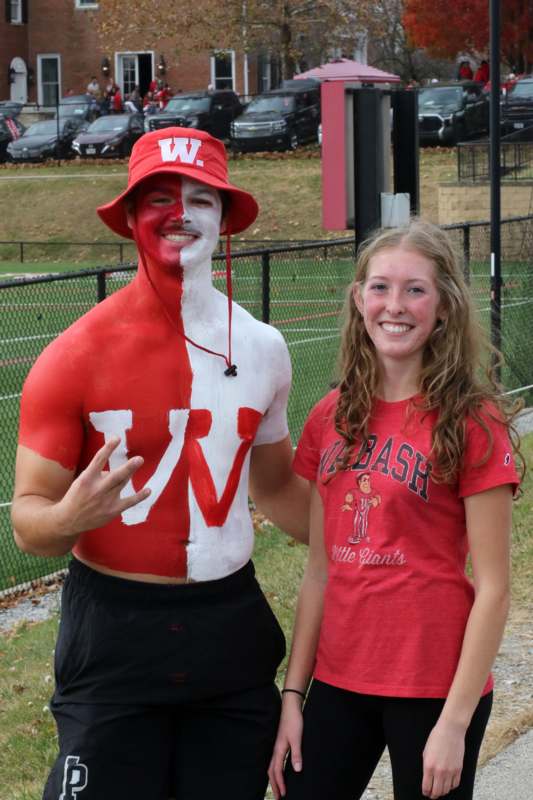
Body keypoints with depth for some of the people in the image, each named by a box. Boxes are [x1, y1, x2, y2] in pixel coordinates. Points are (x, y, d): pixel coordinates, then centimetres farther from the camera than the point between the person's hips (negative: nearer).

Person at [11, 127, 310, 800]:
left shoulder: (261, 348, 5)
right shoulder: (77, 354, -9)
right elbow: (27, 518, -8)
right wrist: (68, 518, -29)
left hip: (233, 626, 4)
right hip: (113, 635, -4)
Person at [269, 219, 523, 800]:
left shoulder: (473, 422, -9)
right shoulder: (332, 419, 5)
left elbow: (492, 587, -10)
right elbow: (320, 570, 9)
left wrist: (456, 720, -14)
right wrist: (293, 694, 6)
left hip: (434, 688, -5)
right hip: (338, 680, 5)